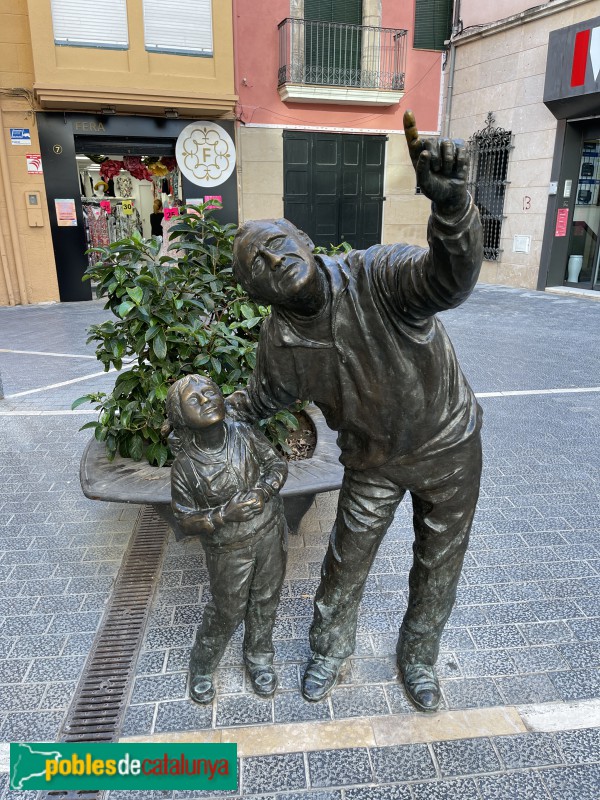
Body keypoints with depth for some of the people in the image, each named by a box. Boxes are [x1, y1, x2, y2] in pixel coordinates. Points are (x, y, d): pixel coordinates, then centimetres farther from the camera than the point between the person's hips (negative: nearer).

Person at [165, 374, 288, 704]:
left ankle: (259, 657, 48)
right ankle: (201, 666, 44)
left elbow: (278, 463, -3)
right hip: (228, 549, -3)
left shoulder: (245, 434, -16)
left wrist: (264, 490, -22)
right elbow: (186, 520, -13)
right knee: (228, 611, 15)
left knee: (265, 601, 20)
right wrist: (224, 515, -28)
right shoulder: (185, 466, -21)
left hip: (270, 533, 3)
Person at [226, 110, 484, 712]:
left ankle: (418, 655, 45)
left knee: (439, 561, 16)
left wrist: (451, 204, -64)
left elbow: (449, 280, -46)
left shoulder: (376, 275, -26)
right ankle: (330, 649, 44)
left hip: (448, 443, -1)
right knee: (347, 559, 14)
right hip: (374, 460, 2)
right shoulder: (280, 340, -12)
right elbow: (261, 398, 8)